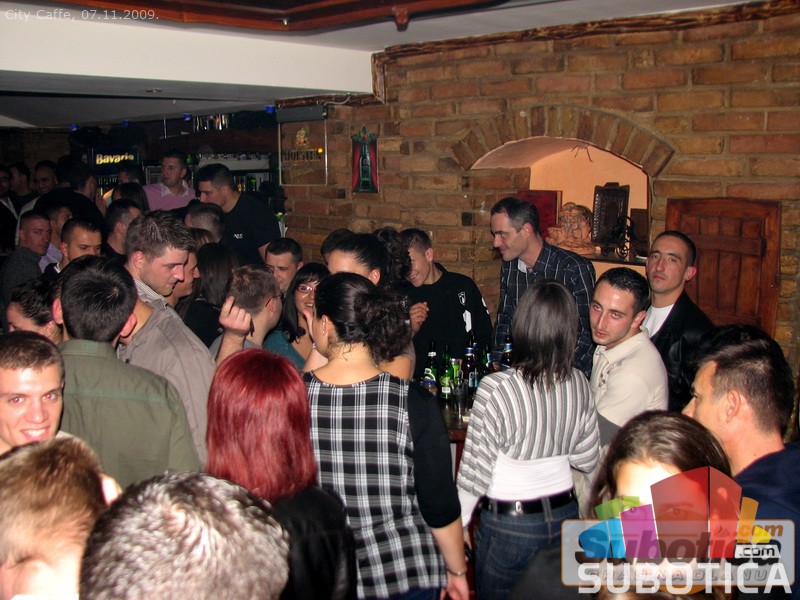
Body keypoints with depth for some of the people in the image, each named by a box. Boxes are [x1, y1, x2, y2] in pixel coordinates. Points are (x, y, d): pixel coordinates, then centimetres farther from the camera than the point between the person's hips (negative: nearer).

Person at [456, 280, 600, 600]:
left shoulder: (495, 389, -24)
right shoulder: (578, 384, -8)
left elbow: (475, 470, -17)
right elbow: (587, 460, 2)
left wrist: (458, 524, -2)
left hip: (508, 525, -5)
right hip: (564, 516, 5)